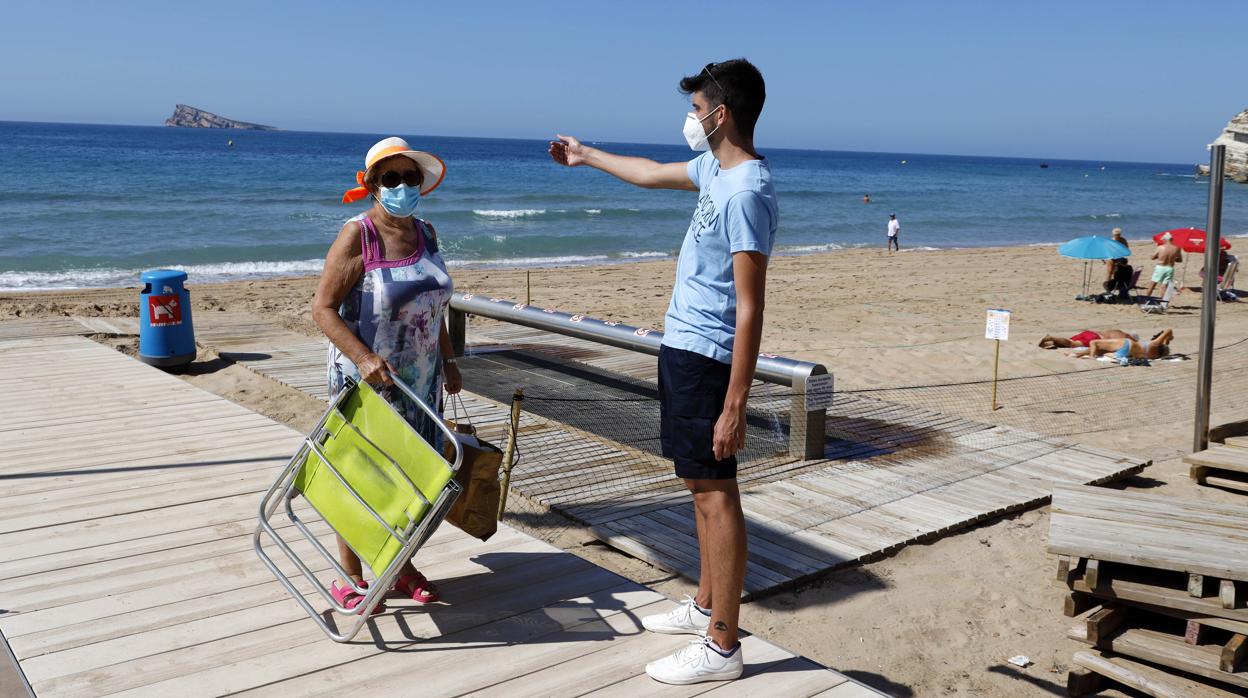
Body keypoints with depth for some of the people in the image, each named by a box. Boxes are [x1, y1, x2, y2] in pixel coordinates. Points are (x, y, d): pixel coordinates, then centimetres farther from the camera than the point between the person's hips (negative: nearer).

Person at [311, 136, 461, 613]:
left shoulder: (425, 234, 6)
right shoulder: (357, 236, -14)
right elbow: (323, 309, -17)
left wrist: (447, 359, 16)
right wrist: (364, 358, -28)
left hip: (419, 379, 6)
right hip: (366, 378, -6)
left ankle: (401, 565, 29)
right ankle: (349, 577, 18)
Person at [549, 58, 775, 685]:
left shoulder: (746, 193, -21)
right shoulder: (715, 170, 10)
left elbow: (749, 310, -24)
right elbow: (654, 174, 31)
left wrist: (734, 406, -25)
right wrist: (589, 156, 43)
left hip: (706, 357, -10)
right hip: (682, 348, 10)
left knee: (715, 492, -5)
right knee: (701, 484, 17)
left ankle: (721, 646, 3)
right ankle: (705, 606, 32)